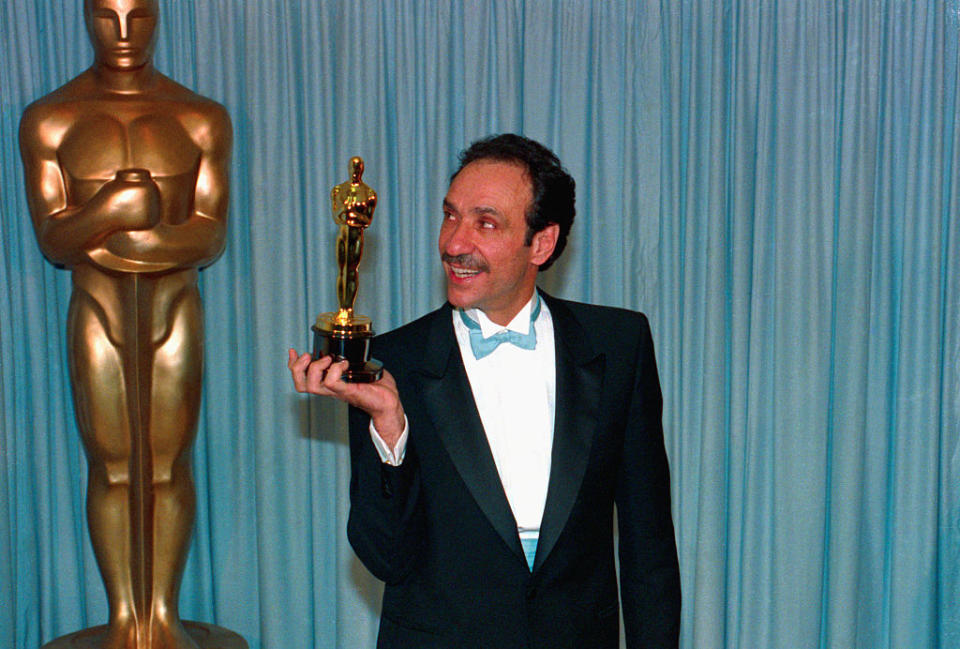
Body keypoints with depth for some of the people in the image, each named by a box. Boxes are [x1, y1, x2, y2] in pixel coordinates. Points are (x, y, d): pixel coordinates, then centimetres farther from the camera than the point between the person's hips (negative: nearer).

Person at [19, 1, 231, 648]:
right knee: (112, 468, 5)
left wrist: (94, 237, -13)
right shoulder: (50, 120, 1)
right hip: (97, 312, 0)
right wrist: (111, 211, -26)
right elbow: (52, 238, -4)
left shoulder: (201, 119, 1)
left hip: (176, 309, 0)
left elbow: (210, 236, -5)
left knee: (169, 467, 5)